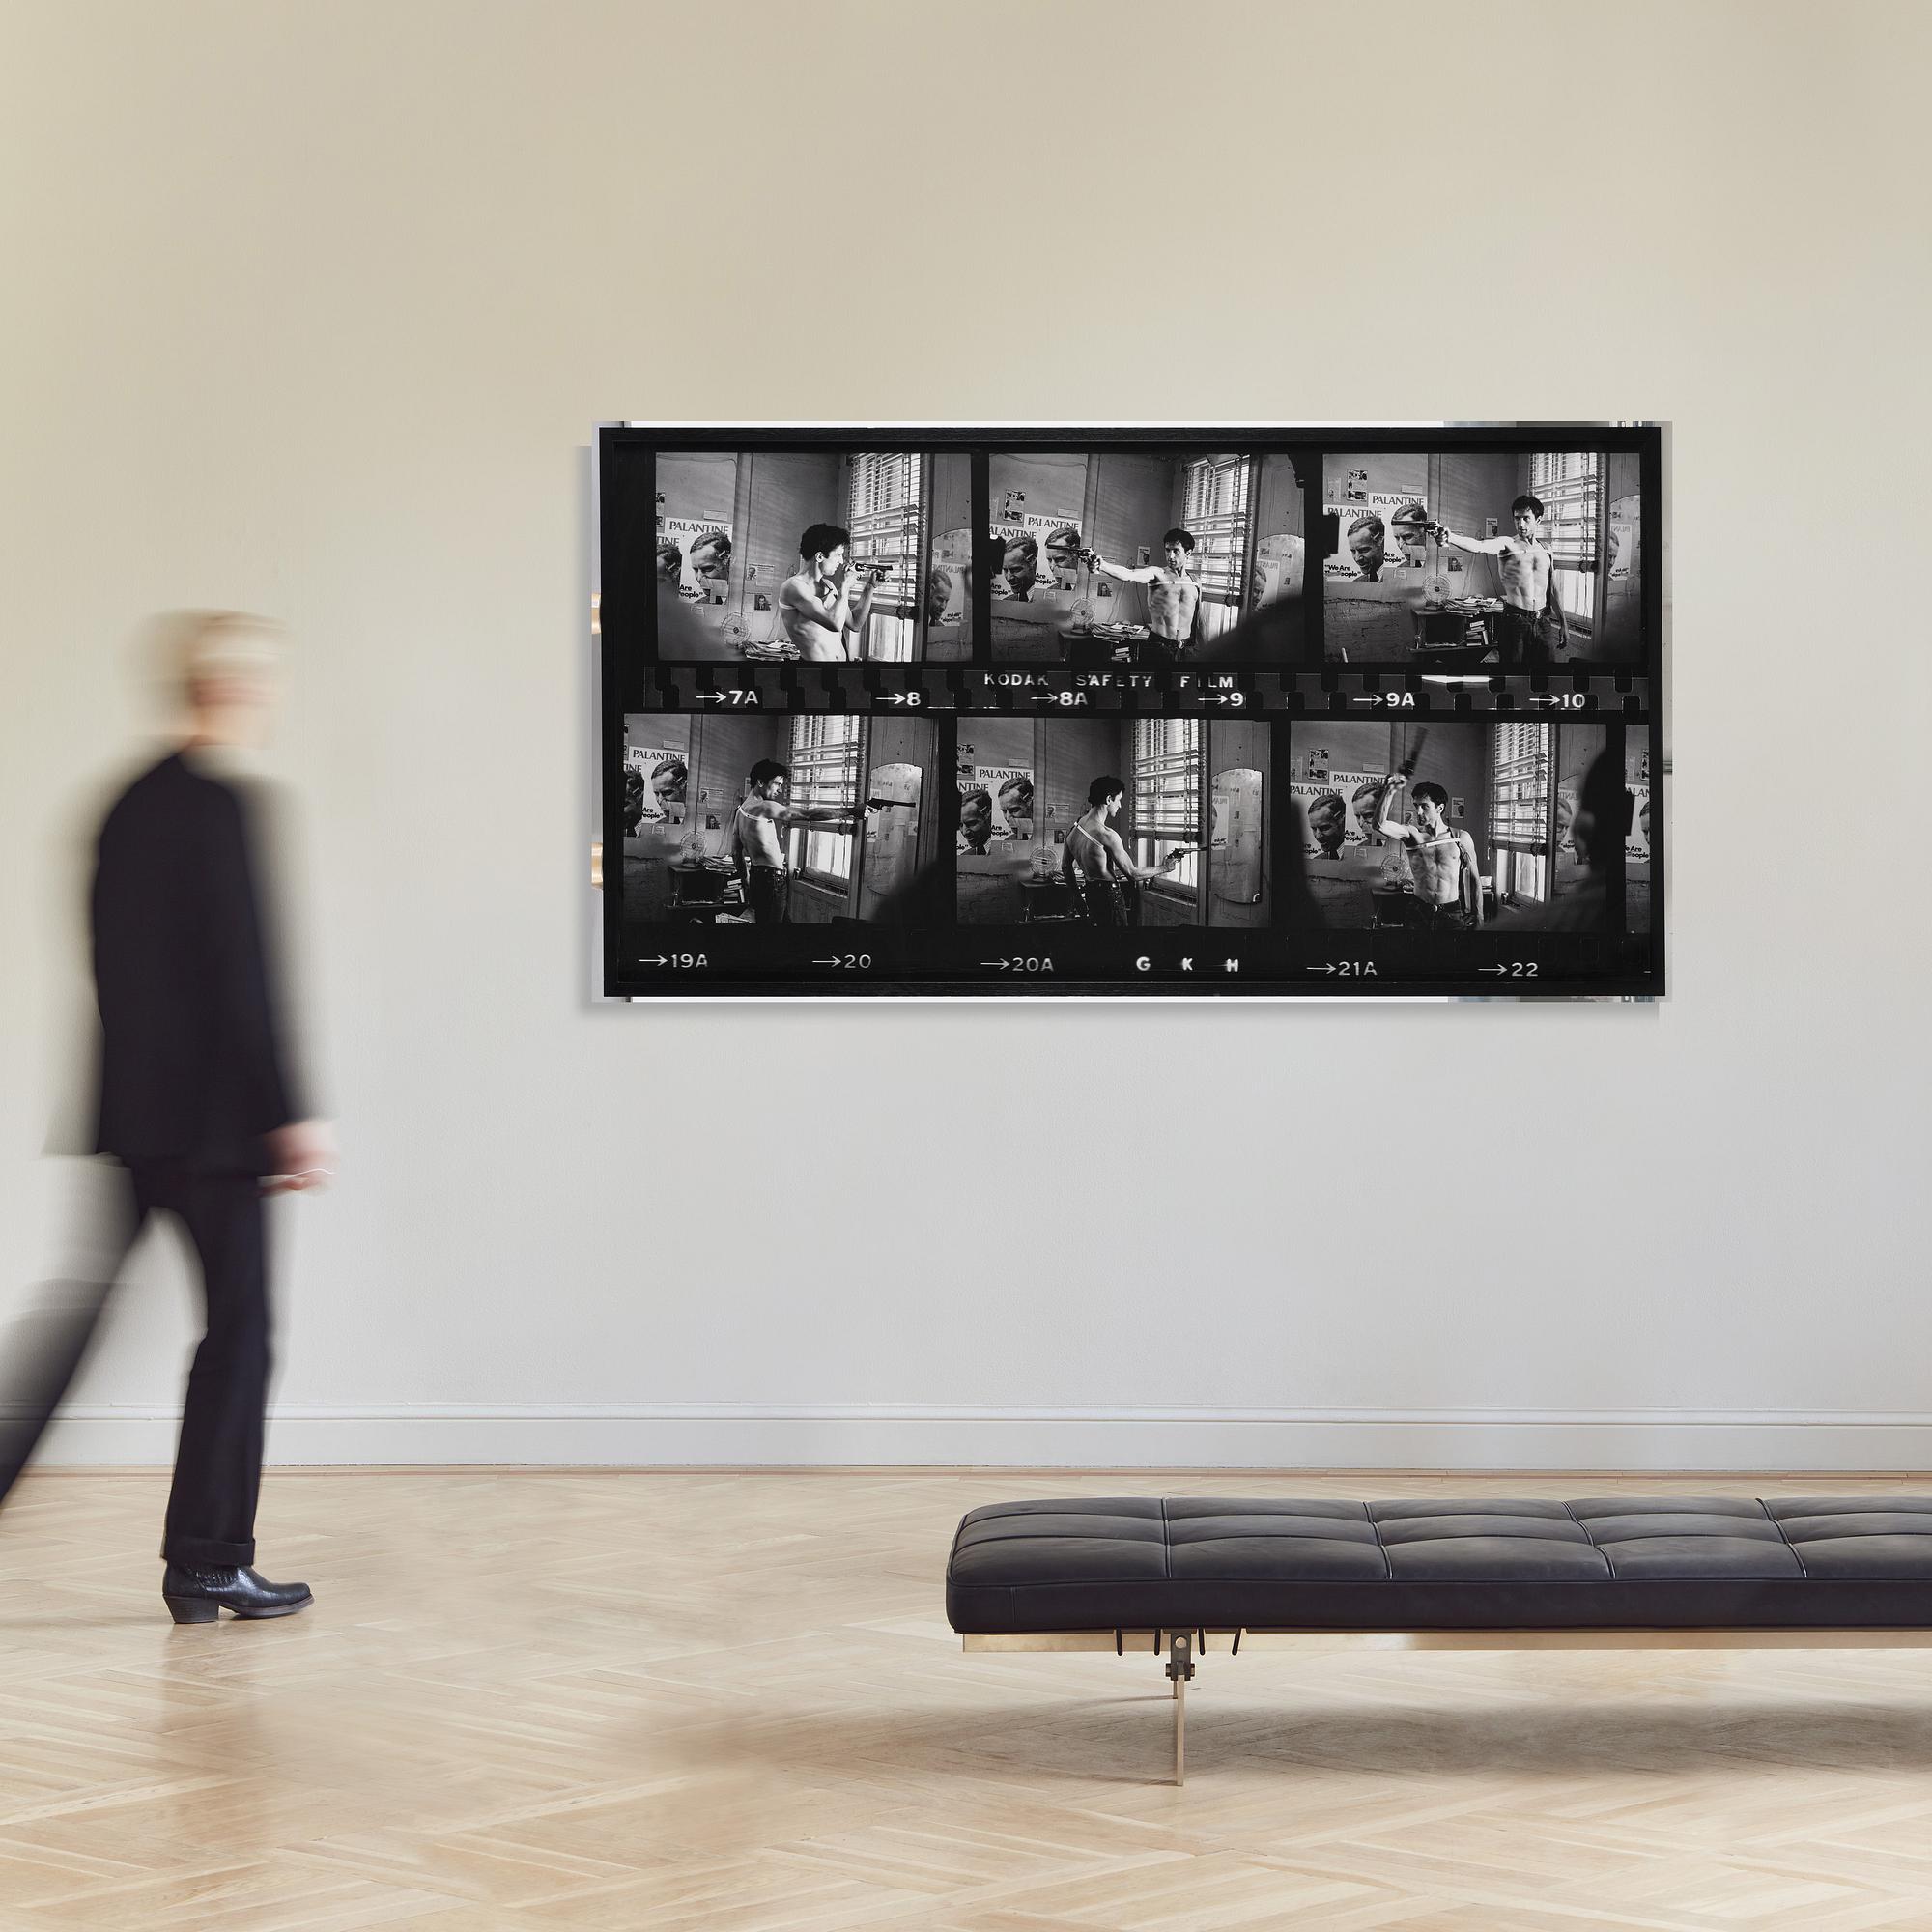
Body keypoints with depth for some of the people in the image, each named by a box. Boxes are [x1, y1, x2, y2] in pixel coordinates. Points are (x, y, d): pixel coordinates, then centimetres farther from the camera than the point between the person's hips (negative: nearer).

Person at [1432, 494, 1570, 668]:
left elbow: (1552, 590, 18)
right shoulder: (1506, 544, -4)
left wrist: (1563, 623, 15)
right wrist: (1450, 538, -46)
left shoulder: (1545, 549, 11)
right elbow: (1479, 546, -25)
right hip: (1514, 621, -4)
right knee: (1512, 669, -4)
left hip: (1540, 621, 4)